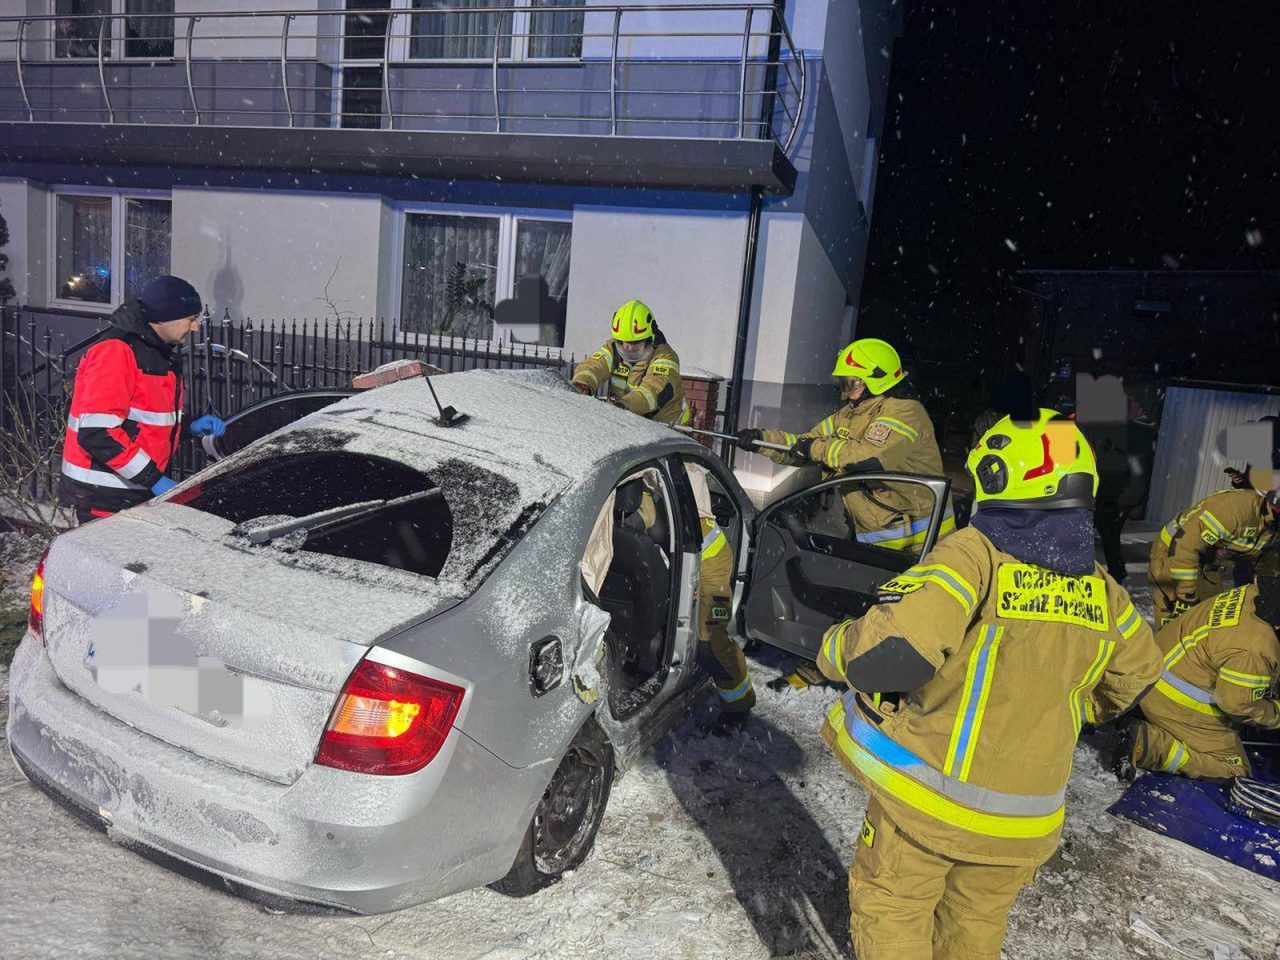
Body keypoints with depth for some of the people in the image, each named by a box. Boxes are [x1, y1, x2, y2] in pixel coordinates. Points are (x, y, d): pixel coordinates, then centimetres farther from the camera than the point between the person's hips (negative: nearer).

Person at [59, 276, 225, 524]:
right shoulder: (115, 352, -17)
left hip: (138, 493, 9)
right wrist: (154, 479, -23)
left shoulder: (163, 353, 14)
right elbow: (96, 433, -24)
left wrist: (192, 429, 7)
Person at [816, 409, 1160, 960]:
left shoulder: (975, 553, -22)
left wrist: (836, 649, -13)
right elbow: (1137, 672, 17)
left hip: (928, 796, -5)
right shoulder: (1100, 588, -2)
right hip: (1026, 820, 6)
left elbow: (893, 650, -33)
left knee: (891, 912, 17)